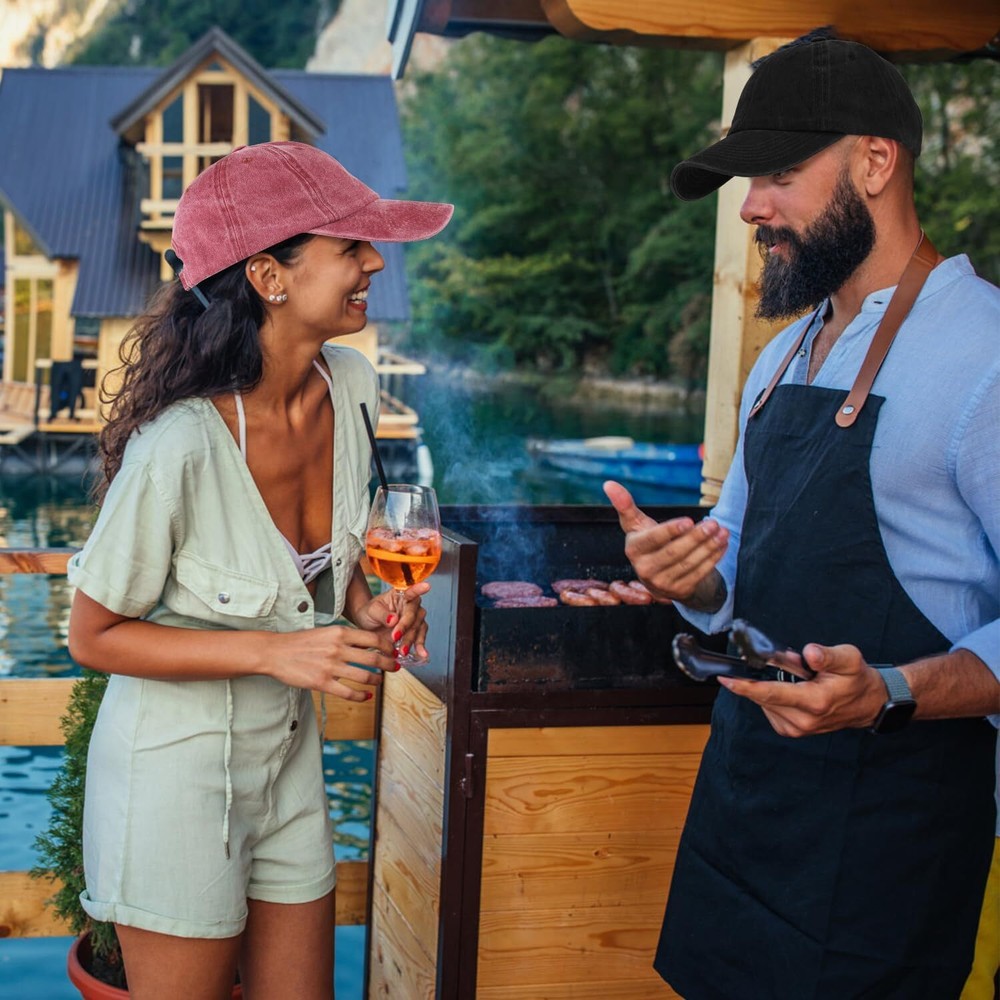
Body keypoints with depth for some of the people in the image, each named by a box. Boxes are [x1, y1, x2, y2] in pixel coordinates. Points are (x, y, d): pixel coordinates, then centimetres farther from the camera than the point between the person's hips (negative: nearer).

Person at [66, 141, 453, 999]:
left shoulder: (350, 386, -8)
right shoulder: (178, 445, -29)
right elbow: (93, 636, -17)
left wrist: (365, 607, -8)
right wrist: (273, 651, -25)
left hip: (288, 755, 7)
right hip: (179, 767, -6)